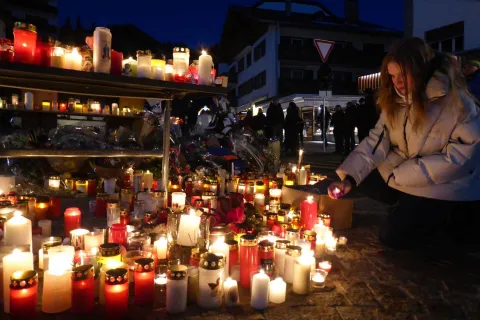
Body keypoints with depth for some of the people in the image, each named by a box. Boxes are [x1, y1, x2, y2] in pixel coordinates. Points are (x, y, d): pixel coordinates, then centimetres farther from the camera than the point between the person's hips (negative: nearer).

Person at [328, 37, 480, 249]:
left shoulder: (456, 101, -22)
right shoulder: (395, 99, -4)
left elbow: (460, 157, -22)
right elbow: (377, 140, -6)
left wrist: (403, 175, -22)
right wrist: (349, 177, -19)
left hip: (446, 183, -6)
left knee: (393, 237, -11)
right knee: (364, 180, -8)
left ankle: (454, 218, 9)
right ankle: (410, 208, 5)